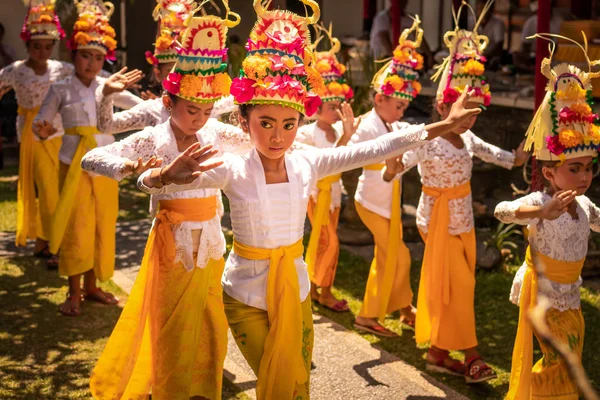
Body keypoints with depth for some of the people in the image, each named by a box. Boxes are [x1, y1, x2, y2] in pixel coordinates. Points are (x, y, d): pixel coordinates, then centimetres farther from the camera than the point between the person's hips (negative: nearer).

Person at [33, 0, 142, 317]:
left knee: (102, 225, 8)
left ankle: (92, 286, 22)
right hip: (74, 162, -3)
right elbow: (40, 122, -4)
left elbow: (140, 105, 8)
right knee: (76, 227, -2)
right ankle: (74, 293, 9)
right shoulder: (61, 89, -3)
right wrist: (42, 130, -26)